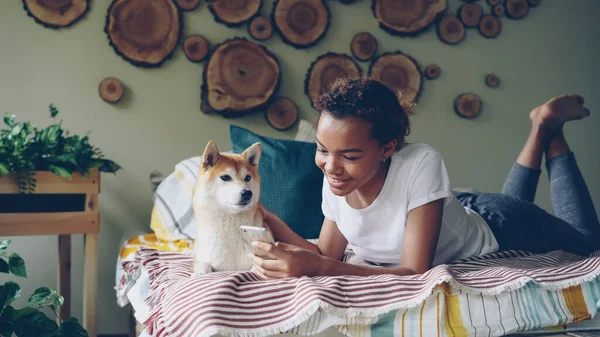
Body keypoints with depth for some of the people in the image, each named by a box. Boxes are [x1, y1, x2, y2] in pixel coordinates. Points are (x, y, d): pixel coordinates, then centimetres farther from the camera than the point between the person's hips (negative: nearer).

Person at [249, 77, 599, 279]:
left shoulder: (421, 164, -44)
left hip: (493, 224, -4)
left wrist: (317, 267, -52)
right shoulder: (335, 181, -28)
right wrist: (278, 229, -35)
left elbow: (416, 271, -43)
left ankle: (548, 127, 30)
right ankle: (540, 131, 40)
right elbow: (329, 255, -18)